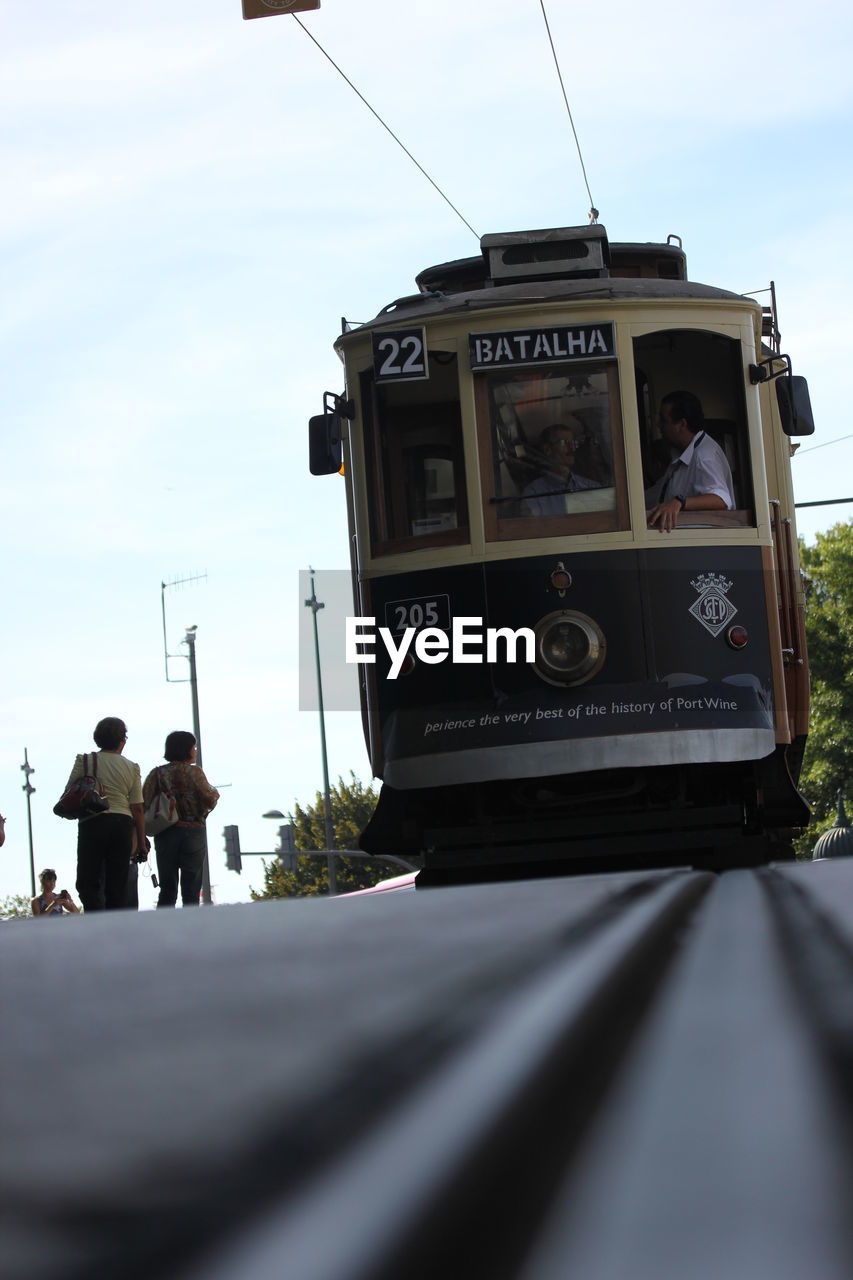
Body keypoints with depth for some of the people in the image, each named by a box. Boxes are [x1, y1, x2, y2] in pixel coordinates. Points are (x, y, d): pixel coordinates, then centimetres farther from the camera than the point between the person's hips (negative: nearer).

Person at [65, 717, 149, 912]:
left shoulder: (84, 761, 3)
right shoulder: (132, 768, 8)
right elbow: (137, 809, 7)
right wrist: (141, 840, 13)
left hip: (92, 823, -2)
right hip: (122, 824, 2)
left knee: (88, 882, -2)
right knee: (117, 885, 9)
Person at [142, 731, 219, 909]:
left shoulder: (157, 773, 4)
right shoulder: (194, 772, -4)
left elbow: (144, 803, -4)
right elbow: (209, 800, -10)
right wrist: (215, 793, 13)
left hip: (165, 834, 3)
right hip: (193, 832, -3)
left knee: (167, 889, 6)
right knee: (191, 890, 1)